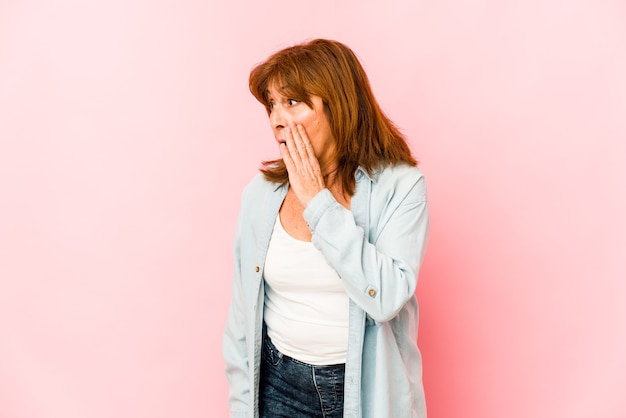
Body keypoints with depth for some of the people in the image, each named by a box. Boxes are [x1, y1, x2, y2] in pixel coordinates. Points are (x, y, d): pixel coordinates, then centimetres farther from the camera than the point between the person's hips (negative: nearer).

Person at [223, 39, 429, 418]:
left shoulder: (398, 184, -13)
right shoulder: (262, 192, -4)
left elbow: (387, 298, -24)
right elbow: (243, 313, 2)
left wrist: (318, 202, -22)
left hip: (368, 387, -2)